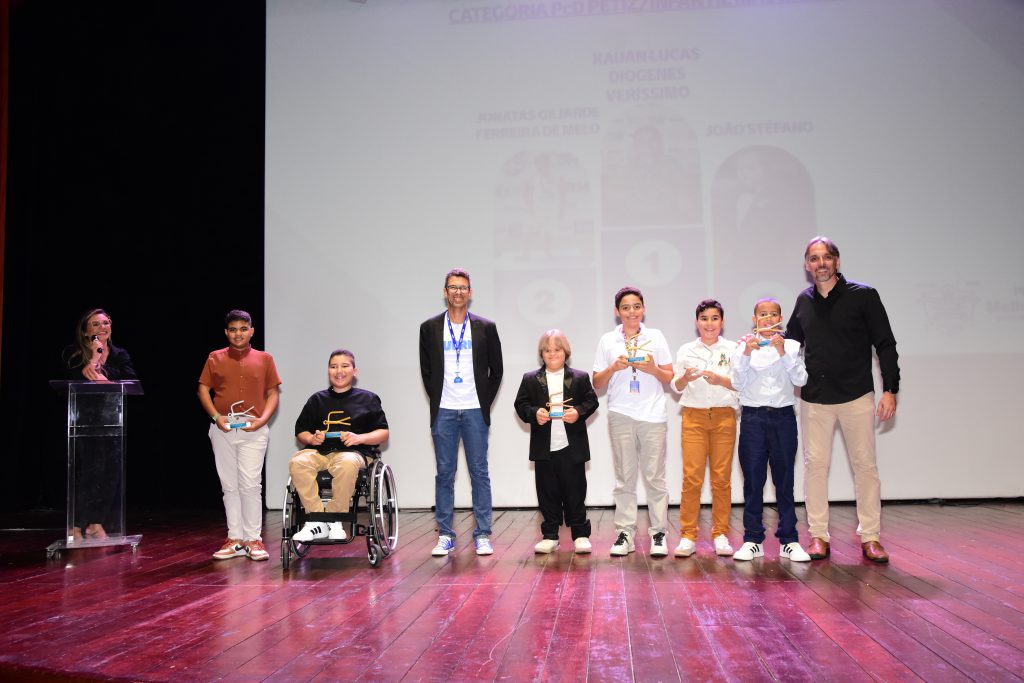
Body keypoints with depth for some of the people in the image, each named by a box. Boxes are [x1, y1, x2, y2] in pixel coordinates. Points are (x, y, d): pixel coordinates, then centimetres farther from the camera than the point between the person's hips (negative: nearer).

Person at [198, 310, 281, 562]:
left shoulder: (264, 359, 7)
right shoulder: (215, 359, 8)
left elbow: (272, 394, 7)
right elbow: (203, 390, 7)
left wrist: (263, 419, -8)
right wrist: (216, 416, -7)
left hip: (253, 428, -2)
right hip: (223, 428, 2)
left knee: (251, 484, -6)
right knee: (229, 485, 7)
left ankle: (253, 540, 2)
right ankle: (235, 539, 14)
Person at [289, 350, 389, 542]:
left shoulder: (367, 399, 16)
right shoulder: (317, 400, 23)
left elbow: (383, 432, 11)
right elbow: (300, 431, 24)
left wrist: (360, 438, -7)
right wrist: (311, 438, 1)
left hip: (353, 452, -3)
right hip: (319, 451, 3)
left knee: (347, 464, -39)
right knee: (297, 462, -31)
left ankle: (334, 520, -23)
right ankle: (317, 521, -26)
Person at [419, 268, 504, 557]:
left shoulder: (485, 327, 3)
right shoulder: (430, 328, 4)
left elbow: (496, 370, 7)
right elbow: (426, 370, 9)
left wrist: (485, 403, 2)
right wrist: (437, 401, 3)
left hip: (475, 412, 0)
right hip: (443, 413, 1)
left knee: (479, 473, 2)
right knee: (444, 474, 4)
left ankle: (482, 535, 9)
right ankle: (445, 536, 12)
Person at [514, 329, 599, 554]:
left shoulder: (580, 378, 5)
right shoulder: (530, 379, 7)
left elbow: (591, 401, 4)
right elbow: (521, 404, 4)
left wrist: (579, 412, -14)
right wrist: (534, 413, -15)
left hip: (572, 447, -1)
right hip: (544, 449, 1)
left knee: (575, 491, 3)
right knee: (547, 492, 6)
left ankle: (581, 534, 13)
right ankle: (550, 535, 15)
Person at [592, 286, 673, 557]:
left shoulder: (656, 337, 8)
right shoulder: (607, 341, 9)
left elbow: (669, 377, 10)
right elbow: (597, 384, 10)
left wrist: (652, 368, -9)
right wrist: (613, 367, -7)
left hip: (653, 415, 0)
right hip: (621, 416, 1)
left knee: (654, 476, 0)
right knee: (624, 477, 2)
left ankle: (658, 533, 7)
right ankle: (625, 533, 7)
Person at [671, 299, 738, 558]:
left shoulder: (732, 349, 7)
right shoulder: (686, 350, 9)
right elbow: (676, 387, 7)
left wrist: (721, 380, -17)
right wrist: (685, 378, -14)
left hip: (724, 417, 0)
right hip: (694, 416, 0)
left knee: (722, 478, 1)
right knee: (691, 477, -5)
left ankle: (720, 535, 11)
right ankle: (687, 536, 2)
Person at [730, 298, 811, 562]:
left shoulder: (791, 346, 6)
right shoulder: (744, 346, 5)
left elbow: (801, 380, -6)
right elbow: (738, 384, -3)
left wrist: (783, 352, -14)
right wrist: (746, 353, -12)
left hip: (783, 417, 0)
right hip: (752, 418, 0)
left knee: (784, 480, 4)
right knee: (753, 480, 2)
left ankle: (789, 541, 12)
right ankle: (753, 540, 11)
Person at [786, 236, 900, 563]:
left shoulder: (863, 295, -3)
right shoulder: (804, 301, 7)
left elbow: (885, 345, -3)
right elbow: (791, 342, 20)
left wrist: (890, 390, -9)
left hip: (857, 396, -3)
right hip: (814, 398, 3)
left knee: (865, 465, 3)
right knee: (815, 465, 3)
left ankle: (870, 537, 13)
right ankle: (818, 536, 12)